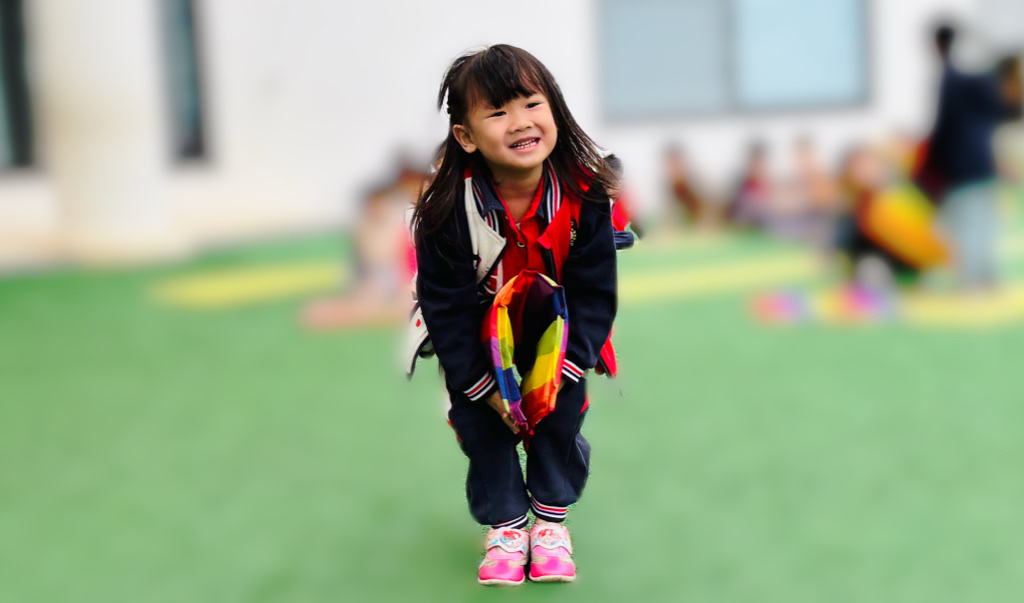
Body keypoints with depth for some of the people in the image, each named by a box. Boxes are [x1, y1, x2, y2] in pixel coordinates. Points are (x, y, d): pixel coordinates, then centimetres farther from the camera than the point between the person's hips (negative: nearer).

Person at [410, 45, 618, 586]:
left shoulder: (583, 196, -25)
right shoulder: (447, 212, -29)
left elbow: (593, 292, -13)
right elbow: (446, 307, -18)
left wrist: (564, 367, -20)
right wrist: (483, 387, -17)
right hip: (480, 336, -1)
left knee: (563, 410, -6)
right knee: (480, 421, -6)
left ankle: (551, 517, 18)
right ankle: (504, 523, 16)